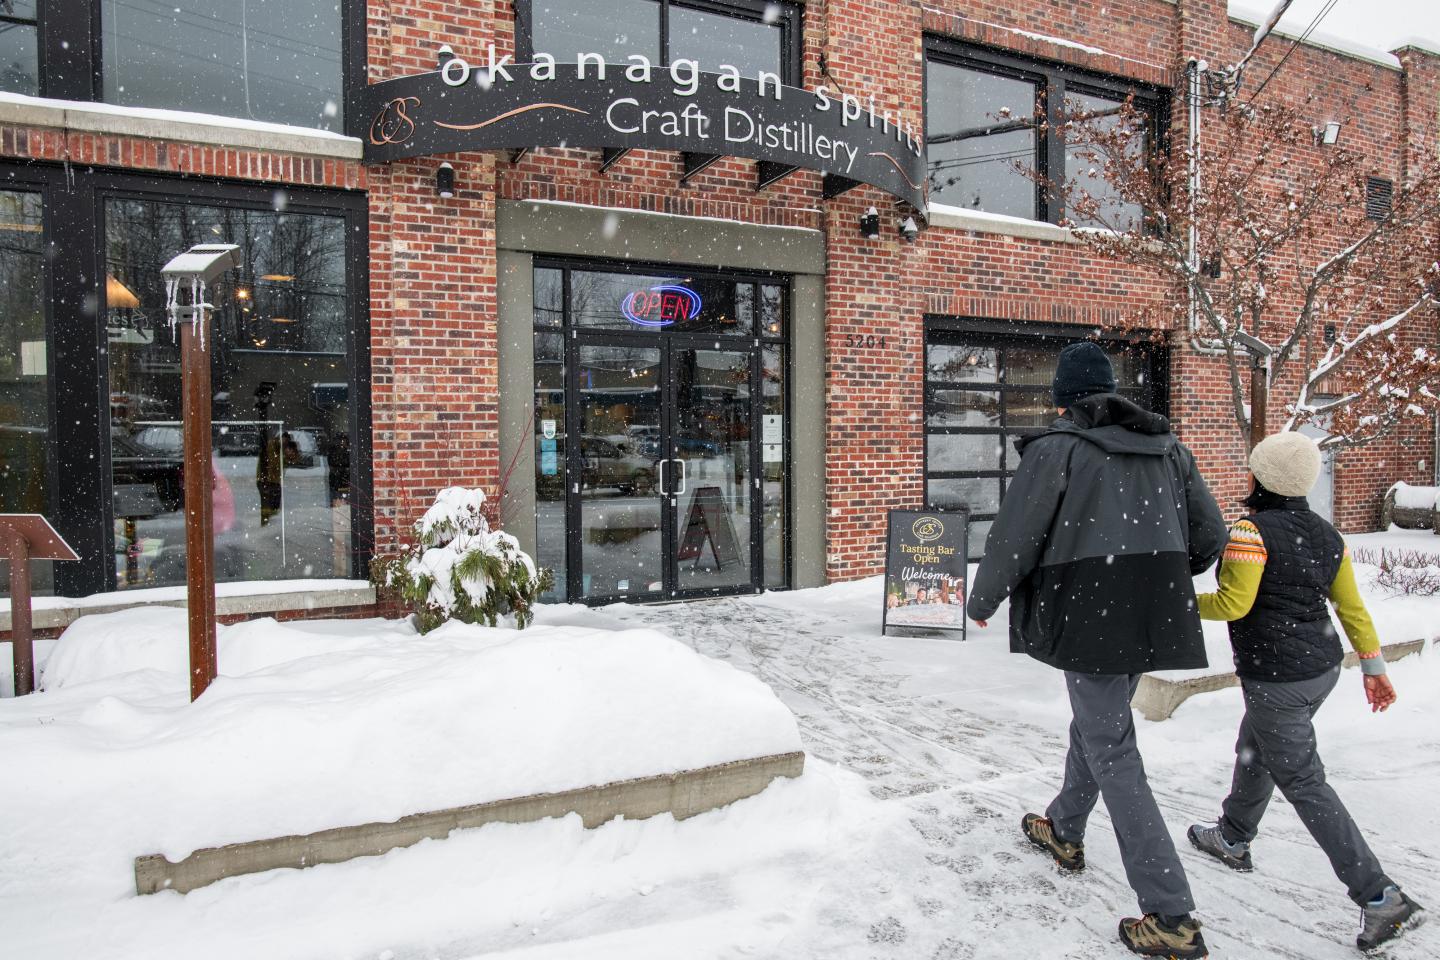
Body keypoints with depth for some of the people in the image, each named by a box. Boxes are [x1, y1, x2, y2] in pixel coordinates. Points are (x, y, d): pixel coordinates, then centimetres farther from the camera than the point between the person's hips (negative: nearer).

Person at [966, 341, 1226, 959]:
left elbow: (1012, 539, -8)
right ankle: (1063, 831, 45)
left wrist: (982, 601, 9)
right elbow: (1211, 539, 13)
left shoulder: (1056, 447, -8)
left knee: (1113, 754, -1)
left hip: (1091, 614, -7)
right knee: (1094, 724, 25)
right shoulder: (1168, 447, 11)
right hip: (1155, 617, 7)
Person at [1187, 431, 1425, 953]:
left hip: (1276, 680, -9)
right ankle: (1233, 839, 42)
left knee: (1302, 782, 0)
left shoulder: (1251, 531, -19)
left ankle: (1380, 896, -1)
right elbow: (1352, 606, 10)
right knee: (1255, 751, 25)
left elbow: (1233, 604, -22)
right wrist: (1373, 665, 16)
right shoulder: (1326, 535, 6)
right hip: (1322, 666, 9)